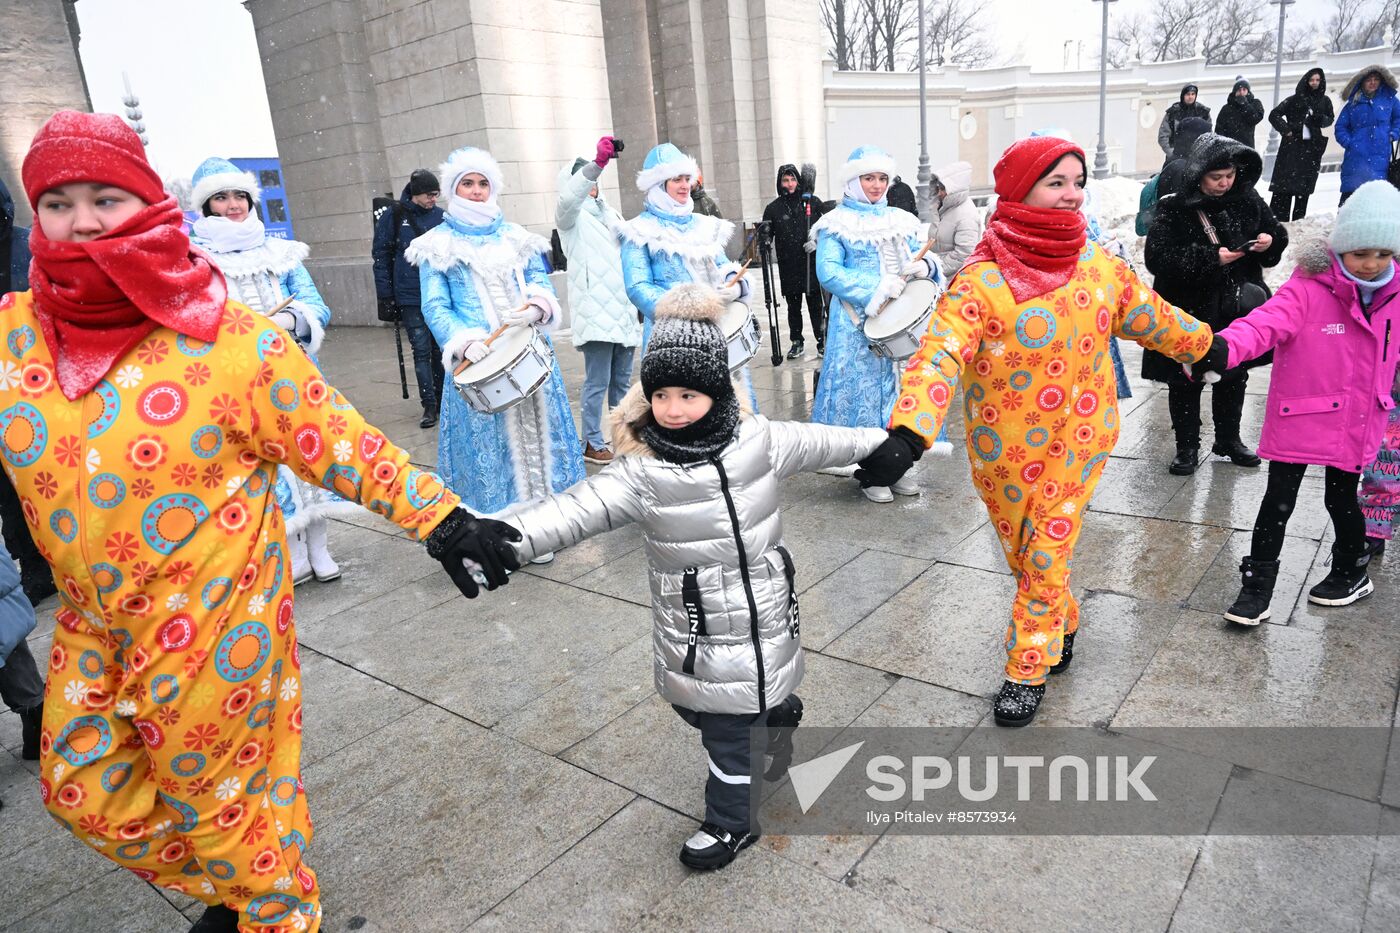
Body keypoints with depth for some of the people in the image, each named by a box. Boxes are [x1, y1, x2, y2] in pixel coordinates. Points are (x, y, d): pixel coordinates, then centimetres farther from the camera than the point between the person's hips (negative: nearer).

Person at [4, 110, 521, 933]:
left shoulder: (227, 338, -16)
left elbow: (341, 444, -13)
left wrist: (442, 518, -15)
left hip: (216, 619, -5)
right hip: (94, 624, 6)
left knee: (225, 799, 12)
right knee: (85, 792, 21)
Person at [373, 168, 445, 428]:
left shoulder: (442, 217, 4)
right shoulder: (392, 218, -1)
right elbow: (381, 258, 1)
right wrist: (386, 295, -2)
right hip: (410, 298, -2)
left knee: (441, 350, 9)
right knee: (421, 351, -2)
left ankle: (442, 400, 22)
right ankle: (429, 405, 2)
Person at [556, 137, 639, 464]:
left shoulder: (611, 213, 22)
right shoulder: (571, 215, 2)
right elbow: (569, 197, -21)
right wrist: (598, 162, -34)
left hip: (624, 309, 7)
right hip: (595, 311, -6)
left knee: (622, 379, 12)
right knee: (597, 382, -7)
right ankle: (593, 443, 3)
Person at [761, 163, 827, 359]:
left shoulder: (812, 202, 4)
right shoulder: (773, 208, 5)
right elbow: (766, 235, 9)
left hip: (813, 264, -1)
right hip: (788, 267, 1)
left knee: (816, 304, 3)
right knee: (793, 307, 10)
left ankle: (822, 341, 14)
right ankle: (797, 342, 21)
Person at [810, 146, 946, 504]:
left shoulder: (901, 220, 14)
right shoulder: (837, 224, -3)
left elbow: (920, 257, 15)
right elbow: (828, 272, -14)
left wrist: (925, 265, -11)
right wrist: (879, 287, -21)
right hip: (860, 324, -6)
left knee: (900, 385, 9)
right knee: (865, 387, -2)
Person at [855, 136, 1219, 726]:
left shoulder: (1101, 268, -3)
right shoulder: (982, 280, -19)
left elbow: (1153, 319, 16)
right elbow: (940, 356, -33)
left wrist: (1206, 347, 29)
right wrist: (906, 435, -48)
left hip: (1077, 443, 2)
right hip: (1003, 449, -1)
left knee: (1047, 560, 3)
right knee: (1022, 557, 17)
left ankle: (1027, 671, 20)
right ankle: (1063, 626, 45)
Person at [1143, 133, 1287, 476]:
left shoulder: (1247, 200, 1)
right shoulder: (1174, 209, -14)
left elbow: (1276, 231, 14)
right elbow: (1157, 257, -22)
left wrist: (1270, 240, -10)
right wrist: (1210, 258, -25)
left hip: (1238, 309, 5)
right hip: (1189, 312, -5)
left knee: (1234, 377, 17)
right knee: (1186, 382, 6)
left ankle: (1229, 439, 35)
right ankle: (1187, 447, 20)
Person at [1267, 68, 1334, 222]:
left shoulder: (1325, 101, 12)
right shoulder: (1294, 99, 5)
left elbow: (1330, 119, 17)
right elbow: (1274, 115, 4)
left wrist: (1320, 119, -5)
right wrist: (1286, 129, -6)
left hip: (1311, 148, 3)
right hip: (1292, 145, -3)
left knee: (1304, 186, 2)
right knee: (1284, 186, -9)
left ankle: (1299, 220, 7)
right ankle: (1278, 219, -9)